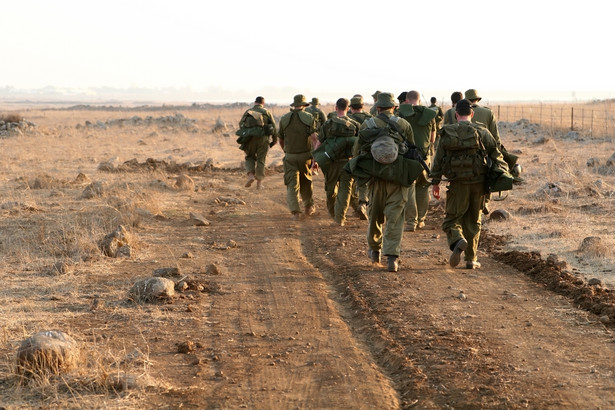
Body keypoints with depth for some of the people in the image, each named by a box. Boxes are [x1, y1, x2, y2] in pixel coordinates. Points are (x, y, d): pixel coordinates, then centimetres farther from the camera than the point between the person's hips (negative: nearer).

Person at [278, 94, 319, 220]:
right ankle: (309, 207, 34)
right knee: (306, 181, 21)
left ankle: (295, 212, -14)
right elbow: (314, 138, -16)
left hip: (290, 157, 0)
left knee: (292, 185, 0)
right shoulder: (309, 118, -5)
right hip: (305, 155, 1)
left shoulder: (284, 119, 0)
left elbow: (281, 140, 10)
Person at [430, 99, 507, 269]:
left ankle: (457, 241, -25)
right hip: (478, 183, 1)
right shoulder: (481, 132, -1)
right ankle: (471, 259, 14)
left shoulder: (447, 133, 0)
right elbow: (496, 155, 0)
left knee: (451, 219, 6)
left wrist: (435, 183, 7)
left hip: (458, 184, -1)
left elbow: (438, 160, 1)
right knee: (473, 221, 13)